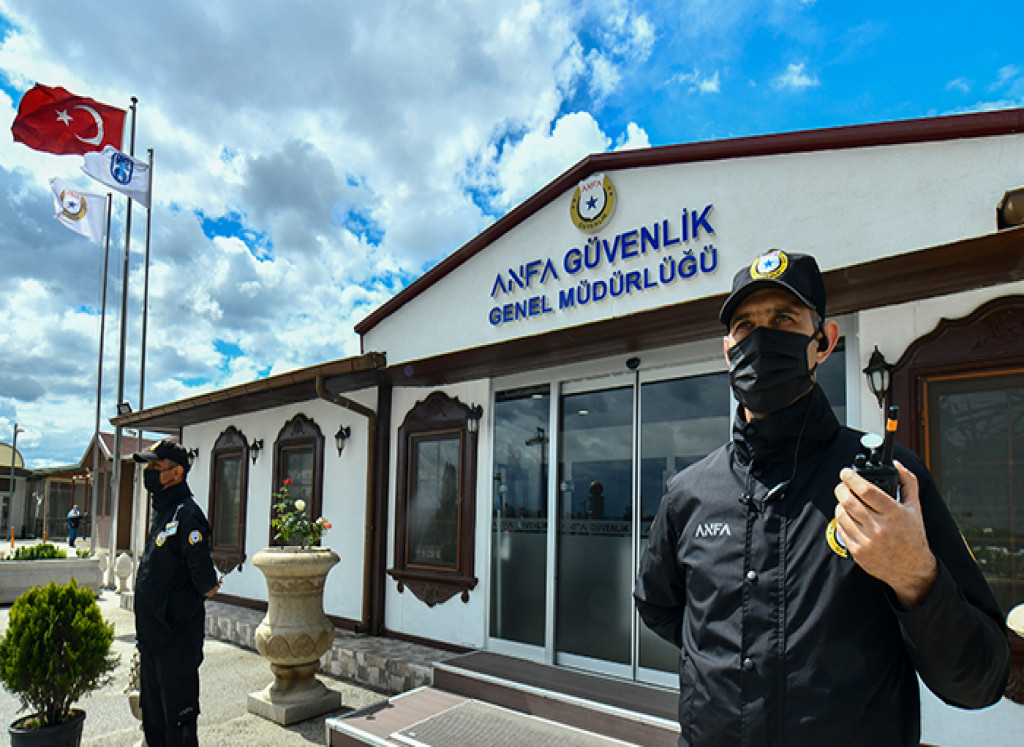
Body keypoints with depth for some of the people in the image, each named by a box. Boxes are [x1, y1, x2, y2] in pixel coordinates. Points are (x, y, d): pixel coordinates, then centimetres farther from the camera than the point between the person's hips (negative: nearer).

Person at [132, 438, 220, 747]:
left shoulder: (186, 515, -19)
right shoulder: (161, 512, 10)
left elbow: (203, 575, -28)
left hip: (177, 640, -9)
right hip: (151, 637, 9)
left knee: (178, 720, 2)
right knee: (152, 717, 21)